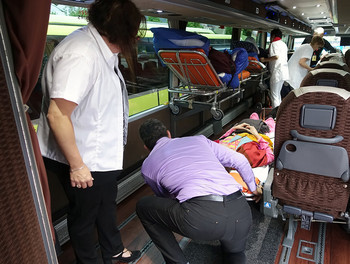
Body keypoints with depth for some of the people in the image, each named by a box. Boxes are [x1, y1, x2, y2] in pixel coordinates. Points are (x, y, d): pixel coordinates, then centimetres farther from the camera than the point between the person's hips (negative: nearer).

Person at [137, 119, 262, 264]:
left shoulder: (147, 166, 19)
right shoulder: (198, 139, 26)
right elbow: (240, 160, 27)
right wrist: (254, 188, 43)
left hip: (200, 215, -4)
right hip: (241, 213, 5)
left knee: (142, 206, 21)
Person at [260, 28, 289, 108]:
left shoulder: (274, 44, -8)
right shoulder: (284, 44, 20)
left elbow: (276, 56, -23)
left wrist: (265, 59, -14)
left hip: (277, 72, -10)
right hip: (284, 72, 10)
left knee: (274, 95, -6)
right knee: (278, 94, 20)